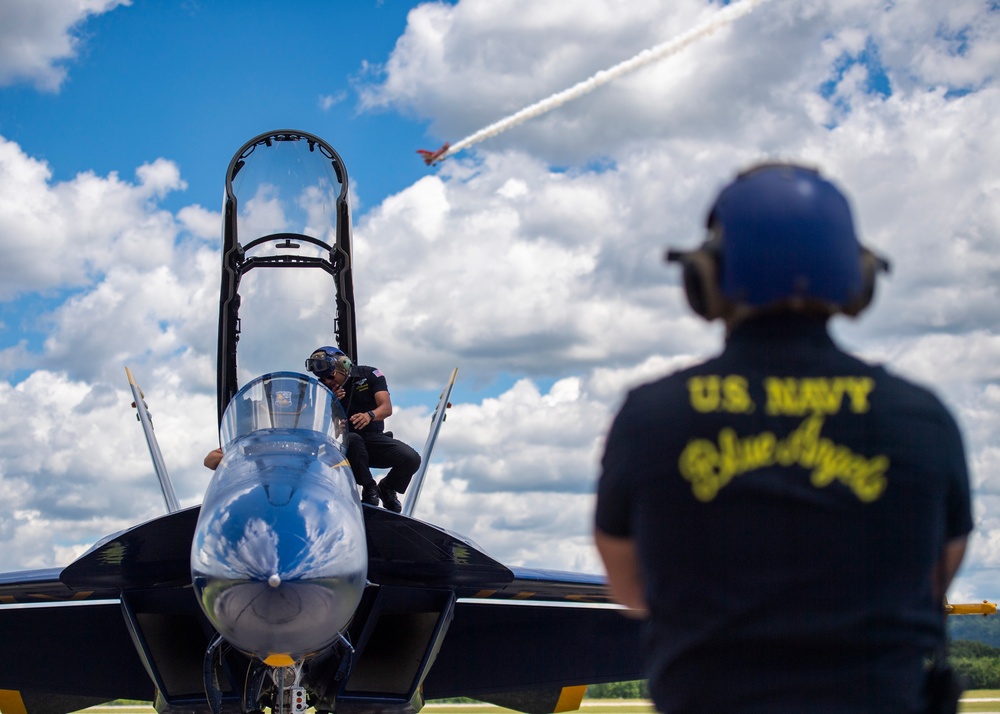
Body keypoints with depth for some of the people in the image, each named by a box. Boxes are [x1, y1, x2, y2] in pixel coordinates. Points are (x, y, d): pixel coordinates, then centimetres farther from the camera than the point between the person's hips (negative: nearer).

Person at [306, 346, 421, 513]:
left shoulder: (369, 375, -1)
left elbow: (387, 408, -12)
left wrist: (369, 415, -34)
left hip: (374, 438, 1)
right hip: (344, 444, -1)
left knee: (412, 459, -21)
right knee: (352, 440, -39)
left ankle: (386, 488, 10)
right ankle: (369, 488, -23)